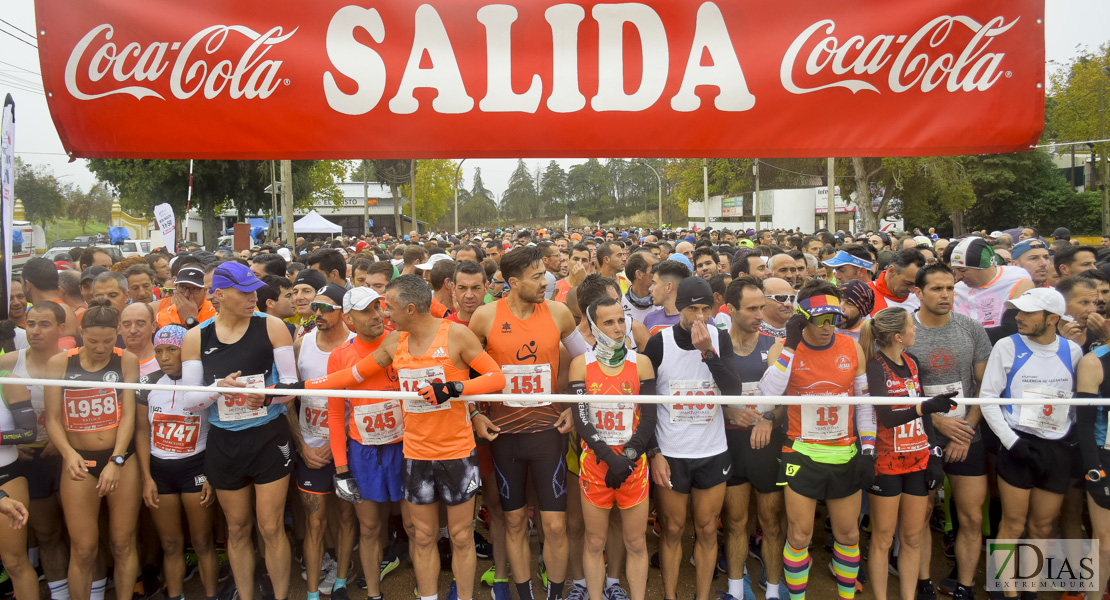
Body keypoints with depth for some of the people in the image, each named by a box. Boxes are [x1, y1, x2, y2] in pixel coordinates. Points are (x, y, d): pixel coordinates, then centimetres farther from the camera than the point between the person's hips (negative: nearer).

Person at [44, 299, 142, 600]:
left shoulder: (127, 361, -1)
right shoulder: (59, 363, 1)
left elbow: (128, 414, -5)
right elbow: (53, 419, 0)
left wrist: (117, 461, -14)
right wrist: (68, 453, -17)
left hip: (122, 458, 0)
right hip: (79, 461, 0)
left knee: (123, 544, 6)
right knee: (83, 549, 1)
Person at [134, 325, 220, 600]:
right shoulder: (148, 382, 0)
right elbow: (142, 430, 4)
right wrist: (146, 478, 0)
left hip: (196, 466, -3)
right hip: (158, 469, 3)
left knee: (202, 542, 2)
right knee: (170, 544, 11)